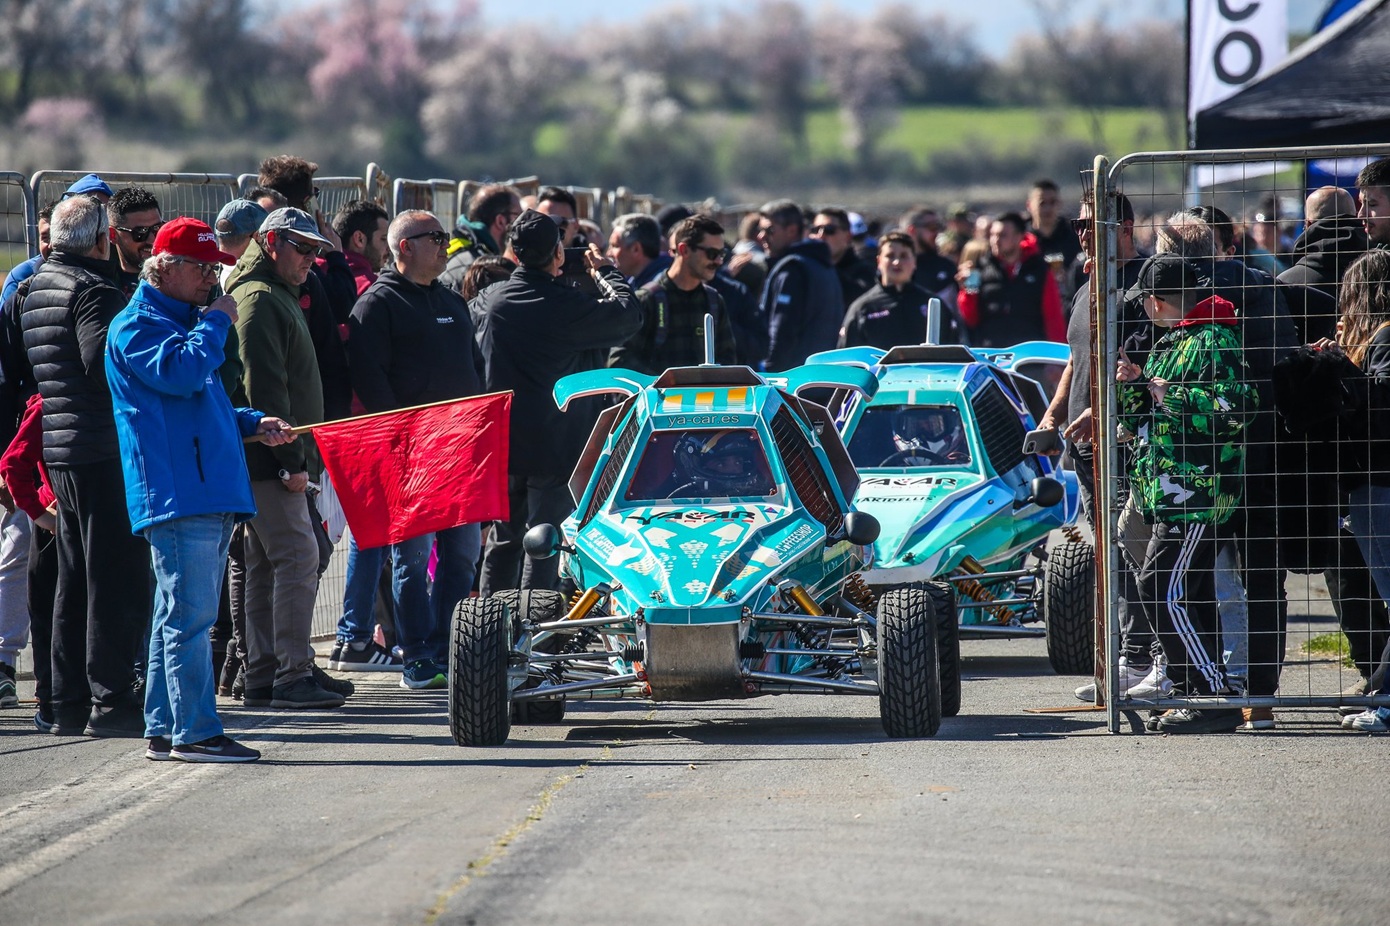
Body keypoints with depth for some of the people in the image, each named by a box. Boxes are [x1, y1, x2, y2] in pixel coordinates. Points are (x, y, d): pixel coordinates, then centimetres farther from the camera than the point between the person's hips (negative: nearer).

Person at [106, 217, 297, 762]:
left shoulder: (183, 321, 25)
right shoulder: (138, 325, -6)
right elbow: (180, 373, -24)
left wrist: (253, 425, 17)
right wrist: (216, 323, -11)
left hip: (209, 491, 10)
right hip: (177, 492, -10)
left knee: (180, 615, 11)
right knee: (189, 615, -11)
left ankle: (164, 731, 15)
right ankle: (194, 732, -12)